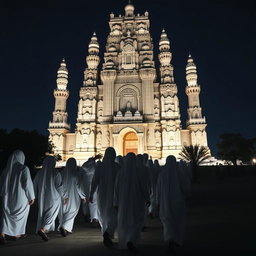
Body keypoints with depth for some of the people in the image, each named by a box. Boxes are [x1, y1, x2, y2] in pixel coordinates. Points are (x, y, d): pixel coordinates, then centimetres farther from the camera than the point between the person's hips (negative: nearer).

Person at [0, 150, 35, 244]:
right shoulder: (24, 168, -15)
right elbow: (28, 183, -18)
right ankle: (17, 233, 28)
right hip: (21, 197, -3)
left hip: (8, 196, 3)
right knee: (20, 215, 17)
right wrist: (31, 197, -9)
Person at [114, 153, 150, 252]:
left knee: (124, 221, 22)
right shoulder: (138, 172, -14)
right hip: (137, 200, -2)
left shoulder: (120, 172, -9)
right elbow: (144, 187, -8)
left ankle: (124, 244, 33)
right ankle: (131, 241, -9)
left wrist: (116, 202, 3)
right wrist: (147, 199, 6)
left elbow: (116, 188, -6)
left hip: (124, 200, 3)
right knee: (136, 222, 12)